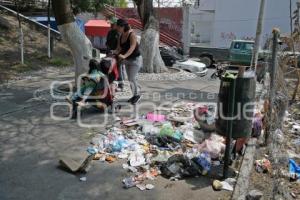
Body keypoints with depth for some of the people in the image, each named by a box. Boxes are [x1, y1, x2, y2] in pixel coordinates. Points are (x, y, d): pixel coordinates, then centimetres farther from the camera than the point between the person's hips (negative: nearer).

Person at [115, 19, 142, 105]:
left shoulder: (132, 34, -21)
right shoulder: (121, 36, 1)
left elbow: (132, 47, -35)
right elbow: (119, 48, -1)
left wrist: (124, 56, -49)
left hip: (135, 59, -8)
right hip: (127, 60, 8)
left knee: (132, 79, -9)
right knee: (131, 79, 12)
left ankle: (137, 95, 11)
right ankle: (135, 95, 25)